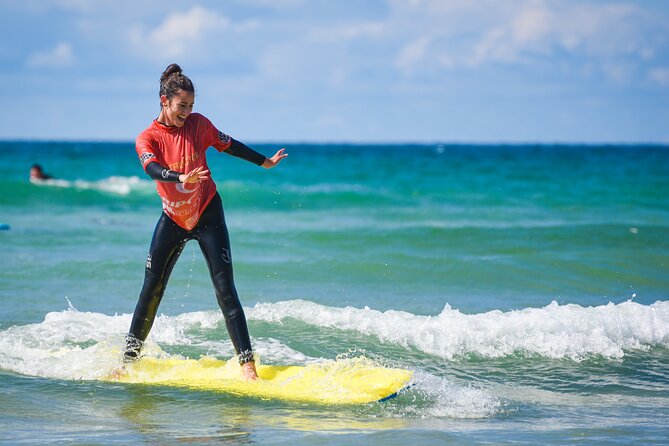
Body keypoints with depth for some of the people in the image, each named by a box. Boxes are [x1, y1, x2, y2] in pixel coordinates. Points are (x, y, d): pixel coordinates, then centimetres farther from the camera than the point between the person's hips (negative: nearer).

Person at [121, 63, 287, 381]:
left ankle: (247, 363, -11)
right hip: (173, 218, 0)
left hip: (208, 214, 0)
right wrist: (181, 178, -50)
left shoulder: (198, 124, -5)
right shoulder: (147, 139, -10)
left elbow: (229, 146, 12)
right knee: (151, 290, 0)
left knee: (225, 289, -8)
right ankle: (128, 359, 12)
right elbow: (153, 170, -30)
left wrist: (264, 162, 24)